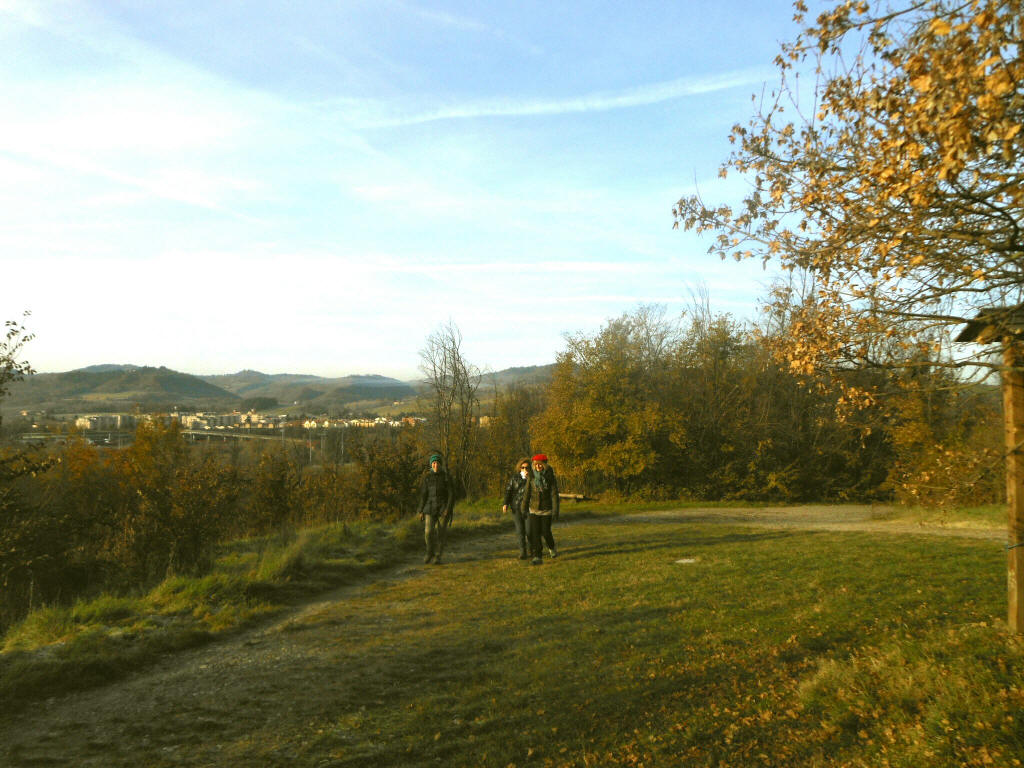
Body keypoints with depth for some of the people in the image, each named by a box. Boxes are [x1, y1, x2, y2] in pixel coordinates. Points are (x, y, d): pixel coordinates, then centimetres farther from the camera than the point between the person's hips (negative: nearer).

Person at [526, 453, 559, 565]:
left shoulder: (551, 477, -10)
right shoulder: (532, 477, -3)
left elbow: (554, 494, -11)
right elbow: (527, 493, 3)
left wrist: (555, 511, -16)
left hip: (547, 509, -2)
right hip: (534, 509, 2)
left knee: (545, 532, 3)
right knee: (535, 533, -7)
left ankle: (551, 547, 34)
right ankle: (538, 557, -3)